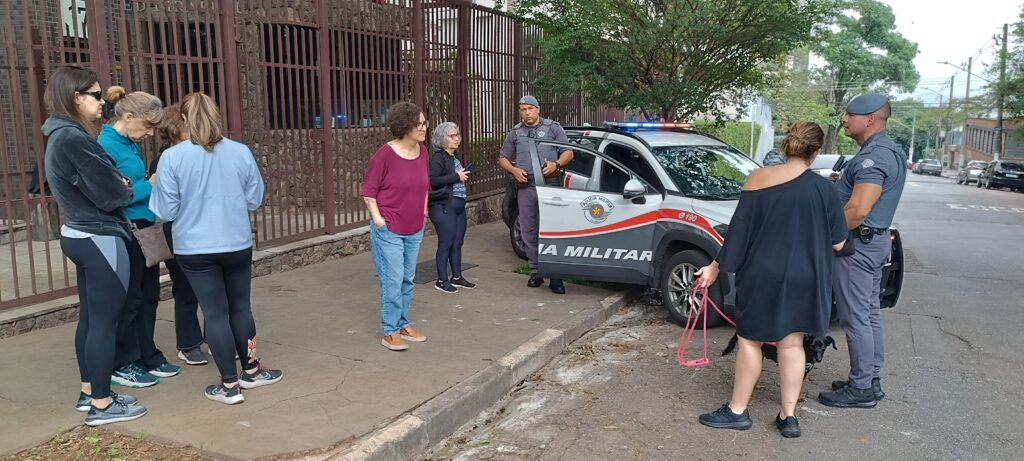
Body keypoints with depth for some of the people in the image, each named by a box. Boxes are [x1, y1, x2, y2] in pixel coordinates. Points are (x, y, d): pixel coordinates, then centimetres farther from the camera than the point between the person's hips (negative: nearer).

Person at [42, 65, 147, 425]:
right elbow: (111, 194, -18)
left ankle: (90, 392, 29)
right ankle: (102, 405, 9)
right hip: (100, 240, -10)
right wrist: (131, 188, 2)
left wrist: (122, 184, 0)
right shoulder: (74, 140, -20)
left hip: (80, 235, 10)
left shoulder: (60, 136, 11)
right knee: (104, 322, -1)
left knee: (89, 319, 17)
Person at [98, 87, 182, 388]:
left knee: (148, 296, 15)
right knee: (129, 301, 3)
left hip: (144, 229, 9)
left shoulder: (131, 144, 11)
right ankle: (123, 365, 17)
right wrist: (149, 186, -14)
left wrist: (151, 184, 1)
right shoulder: (106, 144, -16)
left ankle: (148, 357, 28)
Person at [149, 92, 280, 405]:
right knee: (241, 307, 17)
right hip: (237, 245, 2)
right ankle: (250, 370, 30)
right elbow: (254, 199, 4)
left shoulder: (172, 157, -11)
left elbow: (166, 211, -8)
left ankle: (229, 385, 12)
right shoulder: (241, 152, -5)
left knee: (215, 313, 5)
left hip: (195, 249, -2)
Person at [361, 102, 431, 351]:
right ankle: (389, 332, 8)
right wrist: (378, 219, -12)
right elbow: (368, 190, -8)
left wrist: (423, 211, 14)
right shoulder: (385, 153, -15)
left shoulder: (422, 152, 3)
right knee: (392, 281, -4)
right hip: (389, 230, -6)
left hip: (415, 230, 6)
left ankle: (403, 324, 28)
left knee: (407, 280, 15)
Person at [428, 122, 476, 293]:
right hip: (443, 207, -8)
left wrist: (464, 176, 8)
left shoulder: (456, 157, 16)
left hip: (458, 206, 9)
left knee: (457, 243, 13)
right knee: (446, 244, -3)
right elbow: (432, 180, -23)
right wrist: (456, 177, -19)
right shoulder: (438, 158, -11)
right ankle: (442, 280, 7)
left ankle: (457, 277, 24)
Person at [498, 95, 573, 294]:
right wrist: (513, 170, -2)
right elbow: (503, 158, 19)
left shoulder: (553, 127, 7)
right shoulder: (515, 133, 15)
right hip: (525, 188, 3)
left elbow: (568, 152, 6)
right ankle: (535, 272, 16)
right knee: (529, 232, 5)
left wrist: (556, 164, -13)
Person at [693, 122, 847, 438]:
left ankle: (737, 411, 18)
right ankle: (788, 417, 19)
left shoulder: (758, 179, -8)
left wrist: (717, 266, 3)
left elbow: (739, 230, -6)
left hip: (761, 276, -1)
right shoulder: (823, 188, -5)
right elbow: (837, 243, 0)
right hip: (803, 279, 2)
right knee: (792, 344, 12)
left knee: (750, 340, 10)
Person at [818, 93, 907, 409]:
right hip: (875, 241, 11)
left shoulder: (873, 156, -20)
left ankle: (860, 388, 3)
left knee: (855, 318, -4)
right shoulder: (889, 151, 14)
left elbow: (858, 211, -26)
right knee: (870, 314, 16)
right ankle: (871, 380, 25)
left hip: (858, 244, -11)